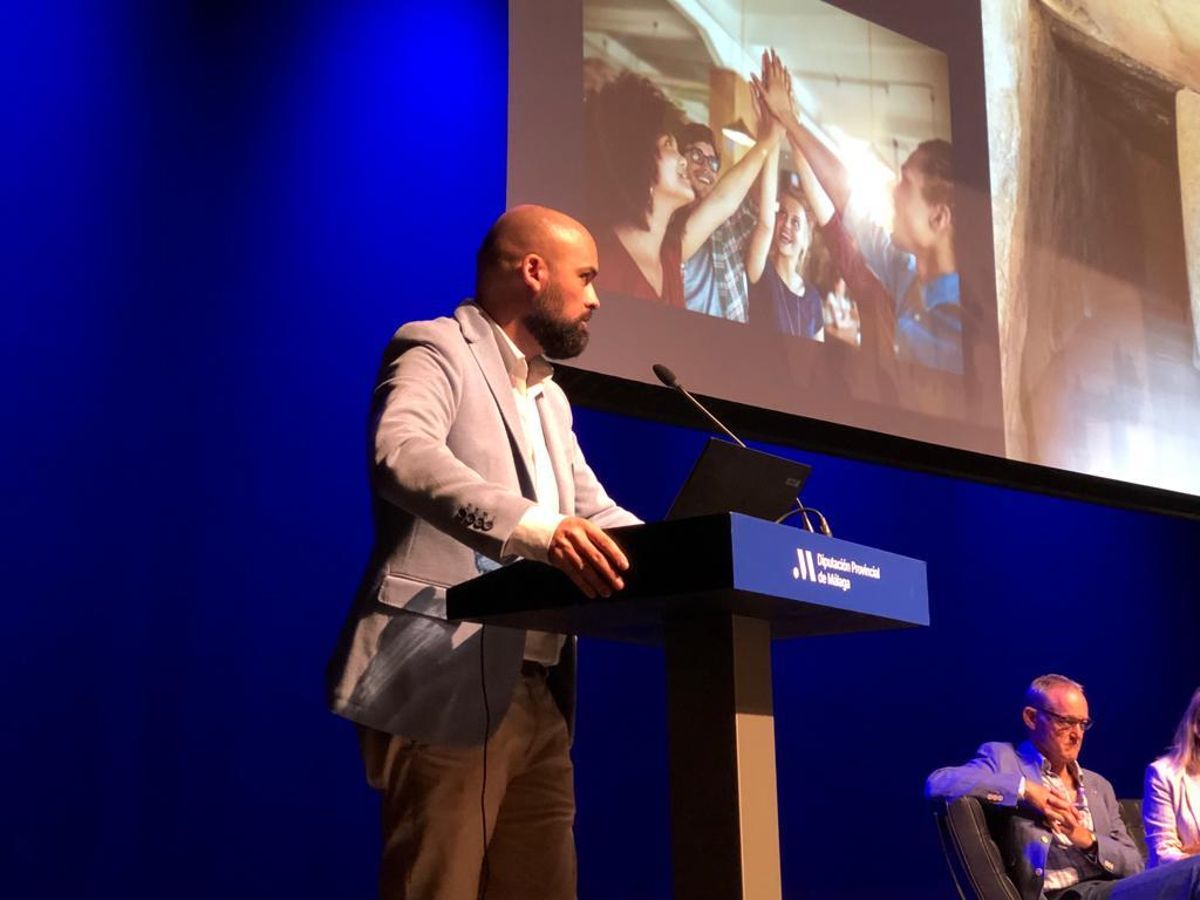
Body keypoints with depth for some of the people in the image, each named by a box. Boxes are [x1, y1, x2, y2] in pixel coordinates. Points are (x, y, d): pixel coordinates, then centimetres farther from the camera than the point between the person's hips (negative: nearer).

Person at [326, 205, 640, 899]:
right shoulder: (436, 349, -2)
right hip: (450, 684, -8)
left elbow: (595, 514, 24)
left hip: (539, 693, 8)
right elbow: (400, 454, -22)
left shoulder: (551, 399, 26)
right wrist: (534, 527, -37)